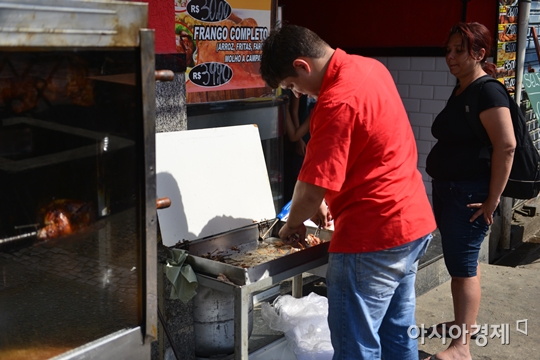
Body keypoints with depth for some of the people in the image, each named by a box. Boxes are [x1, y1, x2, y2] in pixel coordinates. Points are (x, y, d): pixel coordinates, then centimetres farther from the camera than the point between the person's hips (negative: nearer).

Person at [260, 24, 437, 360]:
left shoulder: (336, 103, -23)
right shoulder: (370, 67, 7)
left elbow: (312, 188, -21)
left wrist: (293, 224, -1)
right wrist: (328, 200, 14)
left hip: (373, 236, -10)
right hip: (414, 222, 10)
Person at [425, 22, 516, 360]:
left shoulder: (488, 92, -16)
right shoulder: (460, 91, 12)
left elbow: (507, 146, -22)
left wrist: (493, 199, -21)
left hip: (470, 193, -9)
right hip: (448, 189, 9)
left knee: (462, 264, -6)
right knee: (464, 260, 19)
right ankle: (466, 322, 34)